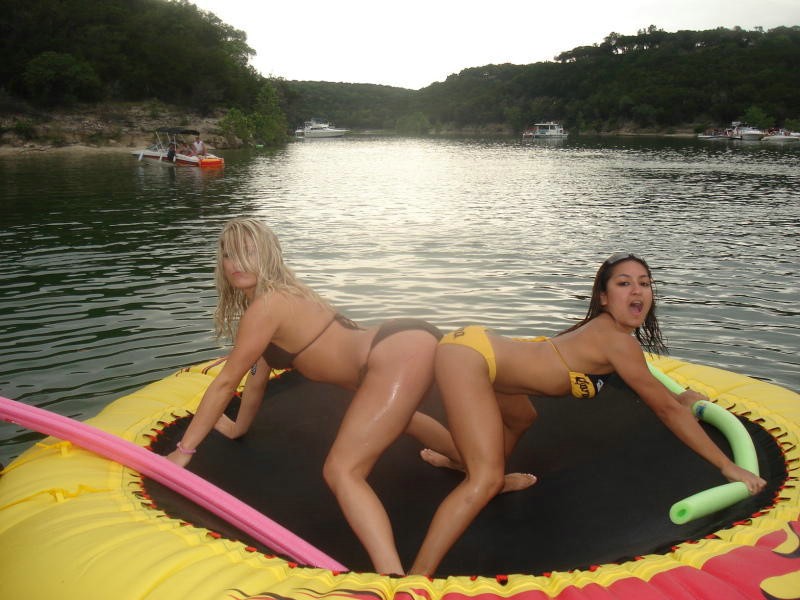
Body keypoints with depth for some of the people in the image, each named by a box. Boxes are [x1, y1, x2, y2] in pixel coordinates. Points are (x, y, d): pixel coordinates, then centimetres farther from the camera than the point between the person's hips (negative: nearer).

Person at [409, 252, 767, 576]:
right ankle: (416, 581, -19)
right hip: (469, 355, -11)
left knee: (522, 418, 36)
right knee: (486, 481, -19)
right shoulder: (618, 340, -15)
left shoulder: (606, 330, 12)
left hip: (475, 347, 11)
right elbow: (667, 409, -8)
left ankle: (467, 463, 57)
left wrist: (681, 397, 43)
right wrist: (728, 466, -1)